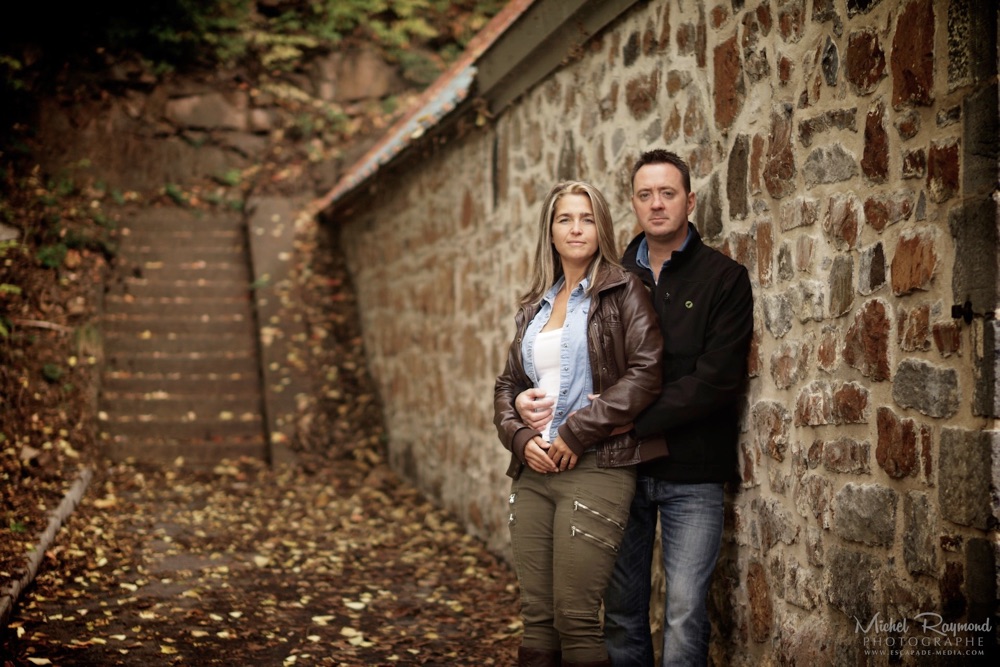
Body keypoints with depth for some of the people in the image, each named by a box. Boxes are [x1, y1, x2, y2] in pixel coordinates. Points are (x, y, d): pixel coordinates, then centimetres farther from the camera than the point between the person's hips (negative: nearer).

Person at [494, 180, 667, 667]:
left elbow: (646, 373, -11)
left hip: (595, 468, -5)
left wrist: (577, 431, -13)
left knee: (575, 619, -7)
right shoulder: (534, 306, 18)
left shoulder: (623, 290, 0)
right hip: (534, 471, 6)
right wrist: (520, 437, -1)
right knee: (536, 617, 6)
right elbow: (508, 385, 20)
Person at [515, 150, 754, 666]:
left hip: (691, 474, -4)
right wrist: (528, 397, -11)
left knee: (685, 614, -3)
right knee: (622, 610, 10)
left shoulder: (724, 279, -3)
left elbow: (715, 382, -13)